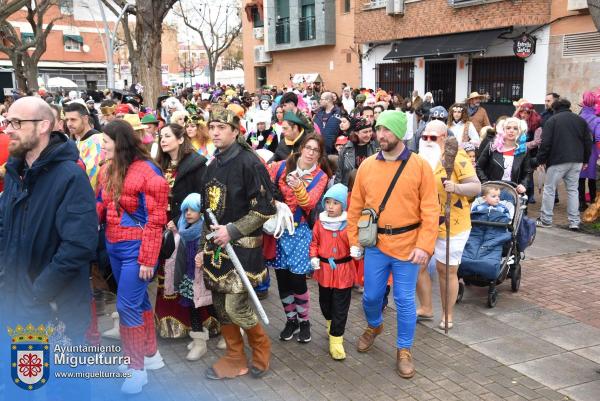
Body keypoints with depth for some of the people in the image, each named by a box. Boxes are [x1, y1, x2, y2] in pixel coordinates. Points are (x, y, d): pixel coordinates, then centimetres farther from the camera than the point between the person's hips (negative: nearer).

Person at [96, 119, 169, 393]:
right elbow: (100, 206, 10)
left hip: (136, 249, -7)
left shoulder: (147, 171, -16)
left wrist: (148, 259, -17)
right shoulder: (108, 169, 7)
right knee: (138, 300, 17)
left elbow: (155, 220, -17)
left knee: (127, 306, -5)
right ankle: (151, 354, 32)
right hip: (114, 247, 7)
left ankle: (137, 367, 10)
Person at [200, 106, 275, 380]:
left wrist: (232, 231, -18)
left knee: (236, 306, -9)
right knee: (220, 305, 11)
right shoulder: (213, 166, 12)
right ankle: (234, 359, 27)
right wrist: (203, 248, 17)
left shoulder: (249, 163, -12)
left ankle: (261, 347, 19)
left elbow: (264, 209, -15)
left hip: (242, 246, -7)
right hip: (216, 245, 7)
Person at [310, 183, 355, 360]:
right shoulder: (320, 222, -2)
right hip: (324, 269, 3)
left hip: (343, 270, -3)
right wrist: (314, 257, -6)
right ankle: (331, 323, 49)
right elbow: (314, 242, 7)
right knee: (325, 303, 20)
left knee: (340, 308, 1)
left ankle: (336, 340, 10)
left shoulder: (349, 223, -9)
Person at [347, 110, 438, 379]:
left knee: (405, 300, 5)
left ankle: (404, 350, 24)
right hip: (375, 243, 3)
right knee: (371, 295, 14)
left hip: (407, 245, -2)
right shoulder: (367, 166, 1)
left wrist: (424, 245, -14)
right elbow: (356, 206, 6)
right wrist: (354, 241, 4)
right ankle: (374, 326, 45)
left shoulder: (420, 166, -7)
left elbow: (430, 210, -8)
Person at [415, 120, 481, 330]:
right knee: (417, 264, 8)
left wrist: (456, 187, -32)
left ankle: (448, 314, 24)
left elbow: (476, 187, -17)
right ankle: (426, 308, 27)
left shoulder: (457, 157, -12)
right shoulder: (421, 158, 7)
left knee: (447, 269, 5)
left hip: (451, 225, -6)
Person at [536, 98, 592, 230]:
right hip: (577, 161, 5)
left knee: (549, 189, 5)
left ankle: (546, 220, 6)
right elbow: (588, 142, 12)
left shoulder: (552, 120, -4)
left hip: (557, 160, -4)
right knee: (573, 189, 11)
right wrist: (585, 160, 19)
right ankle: (574, 221, 8)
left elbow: (545, 143, -10)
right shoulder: (581, 120, 11)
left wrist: (541, 160, -2)